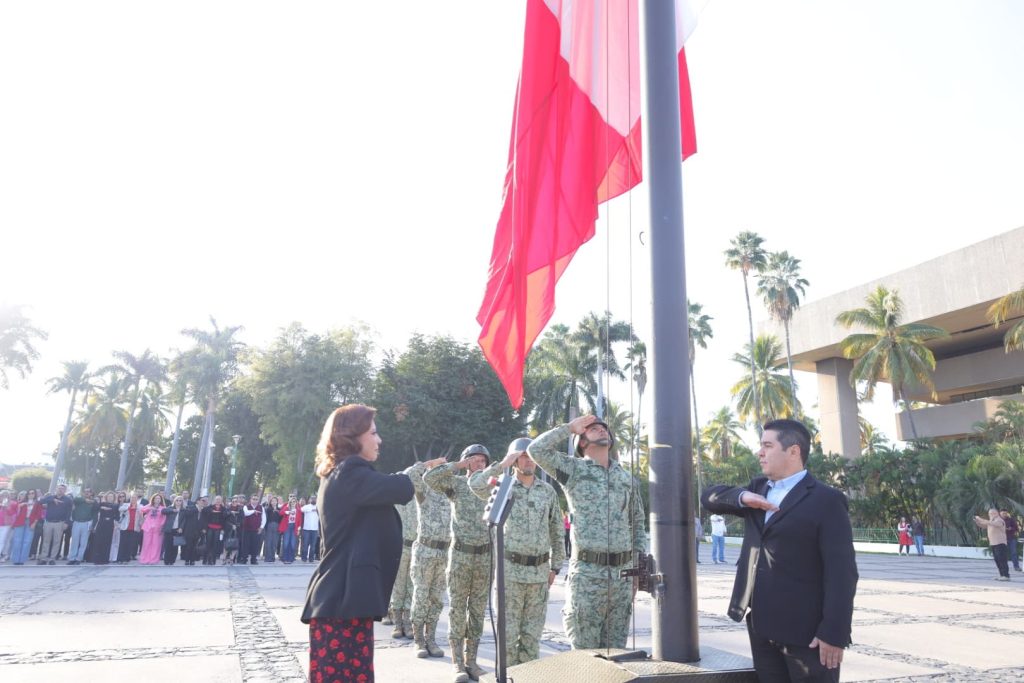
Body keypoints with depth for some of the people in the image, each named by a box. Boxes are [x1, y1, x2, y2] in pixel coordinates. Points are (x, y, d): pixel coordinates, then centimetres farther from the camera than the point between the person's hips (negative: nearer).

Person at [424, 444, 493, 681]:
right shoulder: (455, 483, -3)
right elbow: (429, 478, -20)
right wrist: (457, 465, -20)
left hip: (485, 555, 2)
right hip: (460, 554, -2)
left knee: (478, 609, 9)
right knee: (457, 608, 2)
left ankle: (471, 659, 19)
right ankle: (457, 662, 10)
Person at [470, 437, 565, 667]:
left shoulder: (548, 490, 6)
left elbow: (557, 530, 11)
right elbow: (476, 484, -24)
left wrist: (555, 566, 9)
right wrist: (502, 465, -20)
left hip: (539, 570, 3)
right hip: (511, 568, -3)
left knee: (532, 629, 10)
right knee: (508, 628, 3)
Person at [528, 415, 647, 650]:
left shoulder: (628, 479, 14)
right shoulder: (574, 469, 1)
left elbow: (637, 525, 19)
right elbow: (537, 449, -13)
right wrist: (570, 427, -4)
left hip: (622, 571, 4)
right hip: (587, 571, -4)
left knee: (616, 646, 12)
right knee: (585, 647, 2)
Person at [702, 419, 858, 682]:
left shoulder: (826, 500, -9)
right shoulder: (756, 489, 13)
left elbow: (841, 571, -14)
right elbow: (709, 497, 9)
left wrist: (834, 632, -19)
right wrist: (742, 496, -11)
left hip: (805, 629, -6)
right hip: (761, 625, 7)